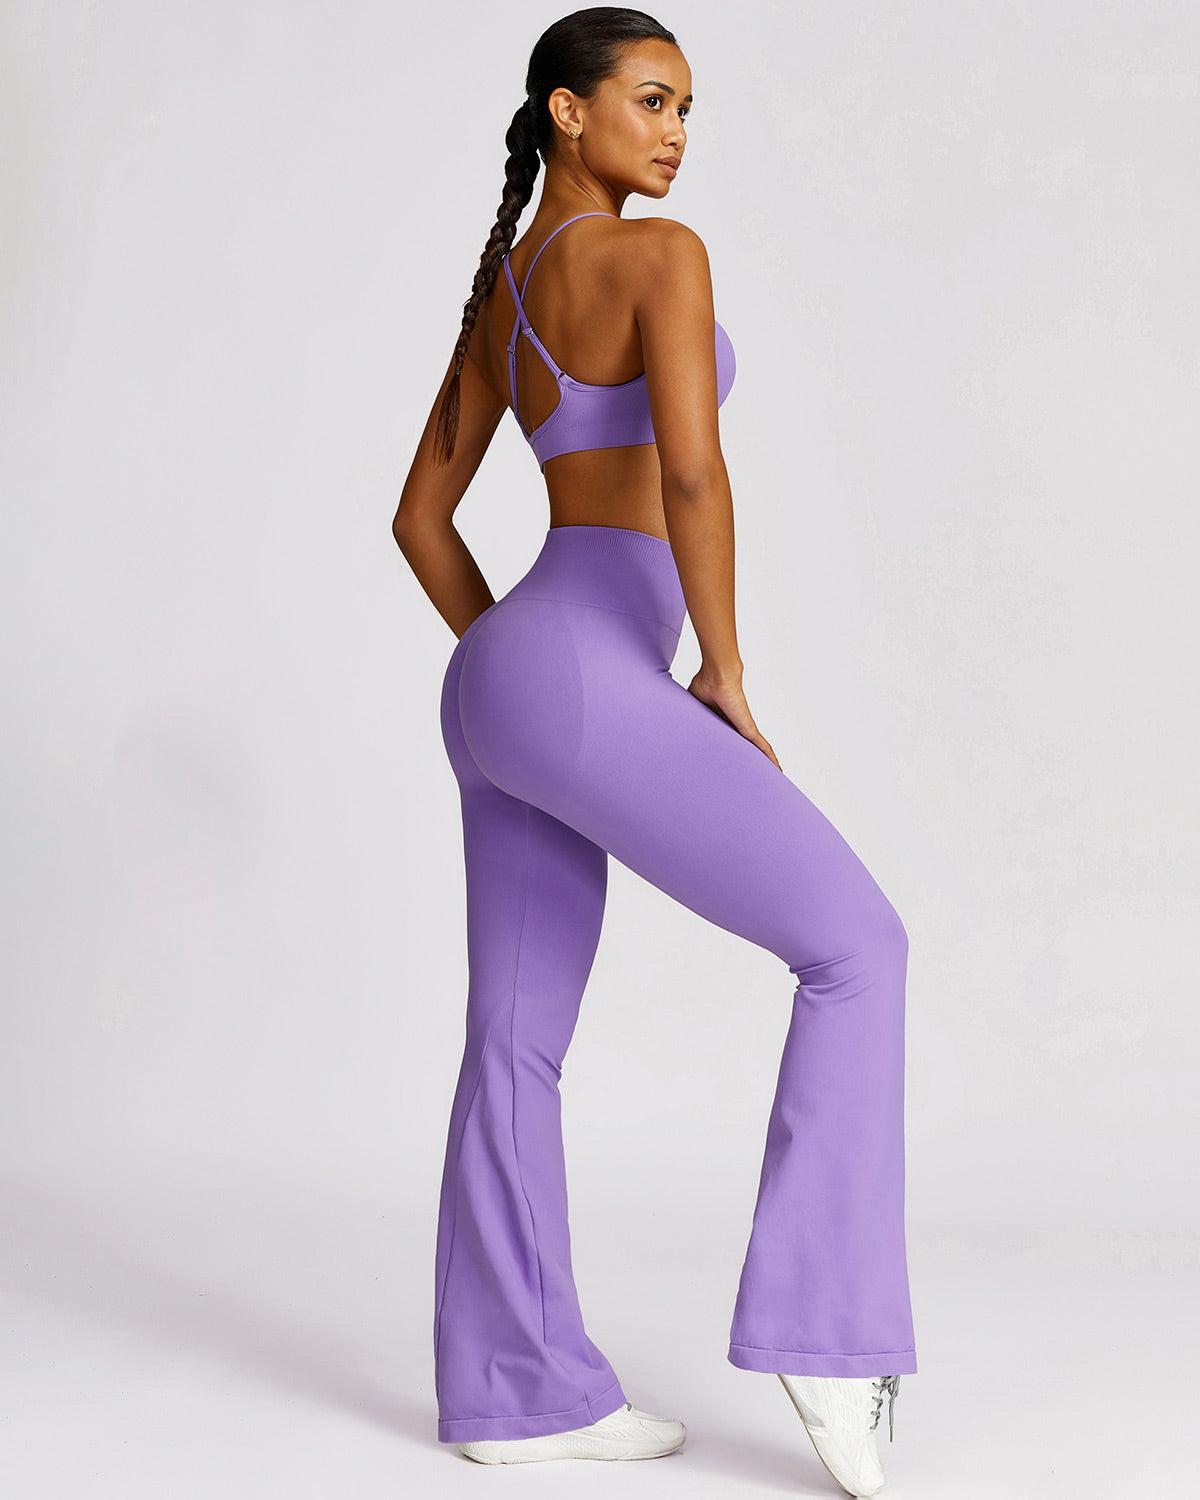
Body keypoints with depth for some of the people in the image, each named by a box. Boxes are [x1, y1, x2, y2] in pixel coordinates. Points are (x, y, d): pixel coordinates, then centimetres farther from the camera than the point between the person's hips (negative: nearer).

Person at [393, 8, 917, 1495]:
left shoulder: (498, 296, 19)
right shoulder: (661, 256, -8)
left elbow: (421, 516, 22)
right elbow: (691, 472, -22)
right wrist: (726, 676, -9)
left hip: (506, 679, 9)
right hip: (591, 682, -9)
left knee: (520, 1040, 11)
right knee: (858, 945, -3)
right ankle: (820, 1317, -6)